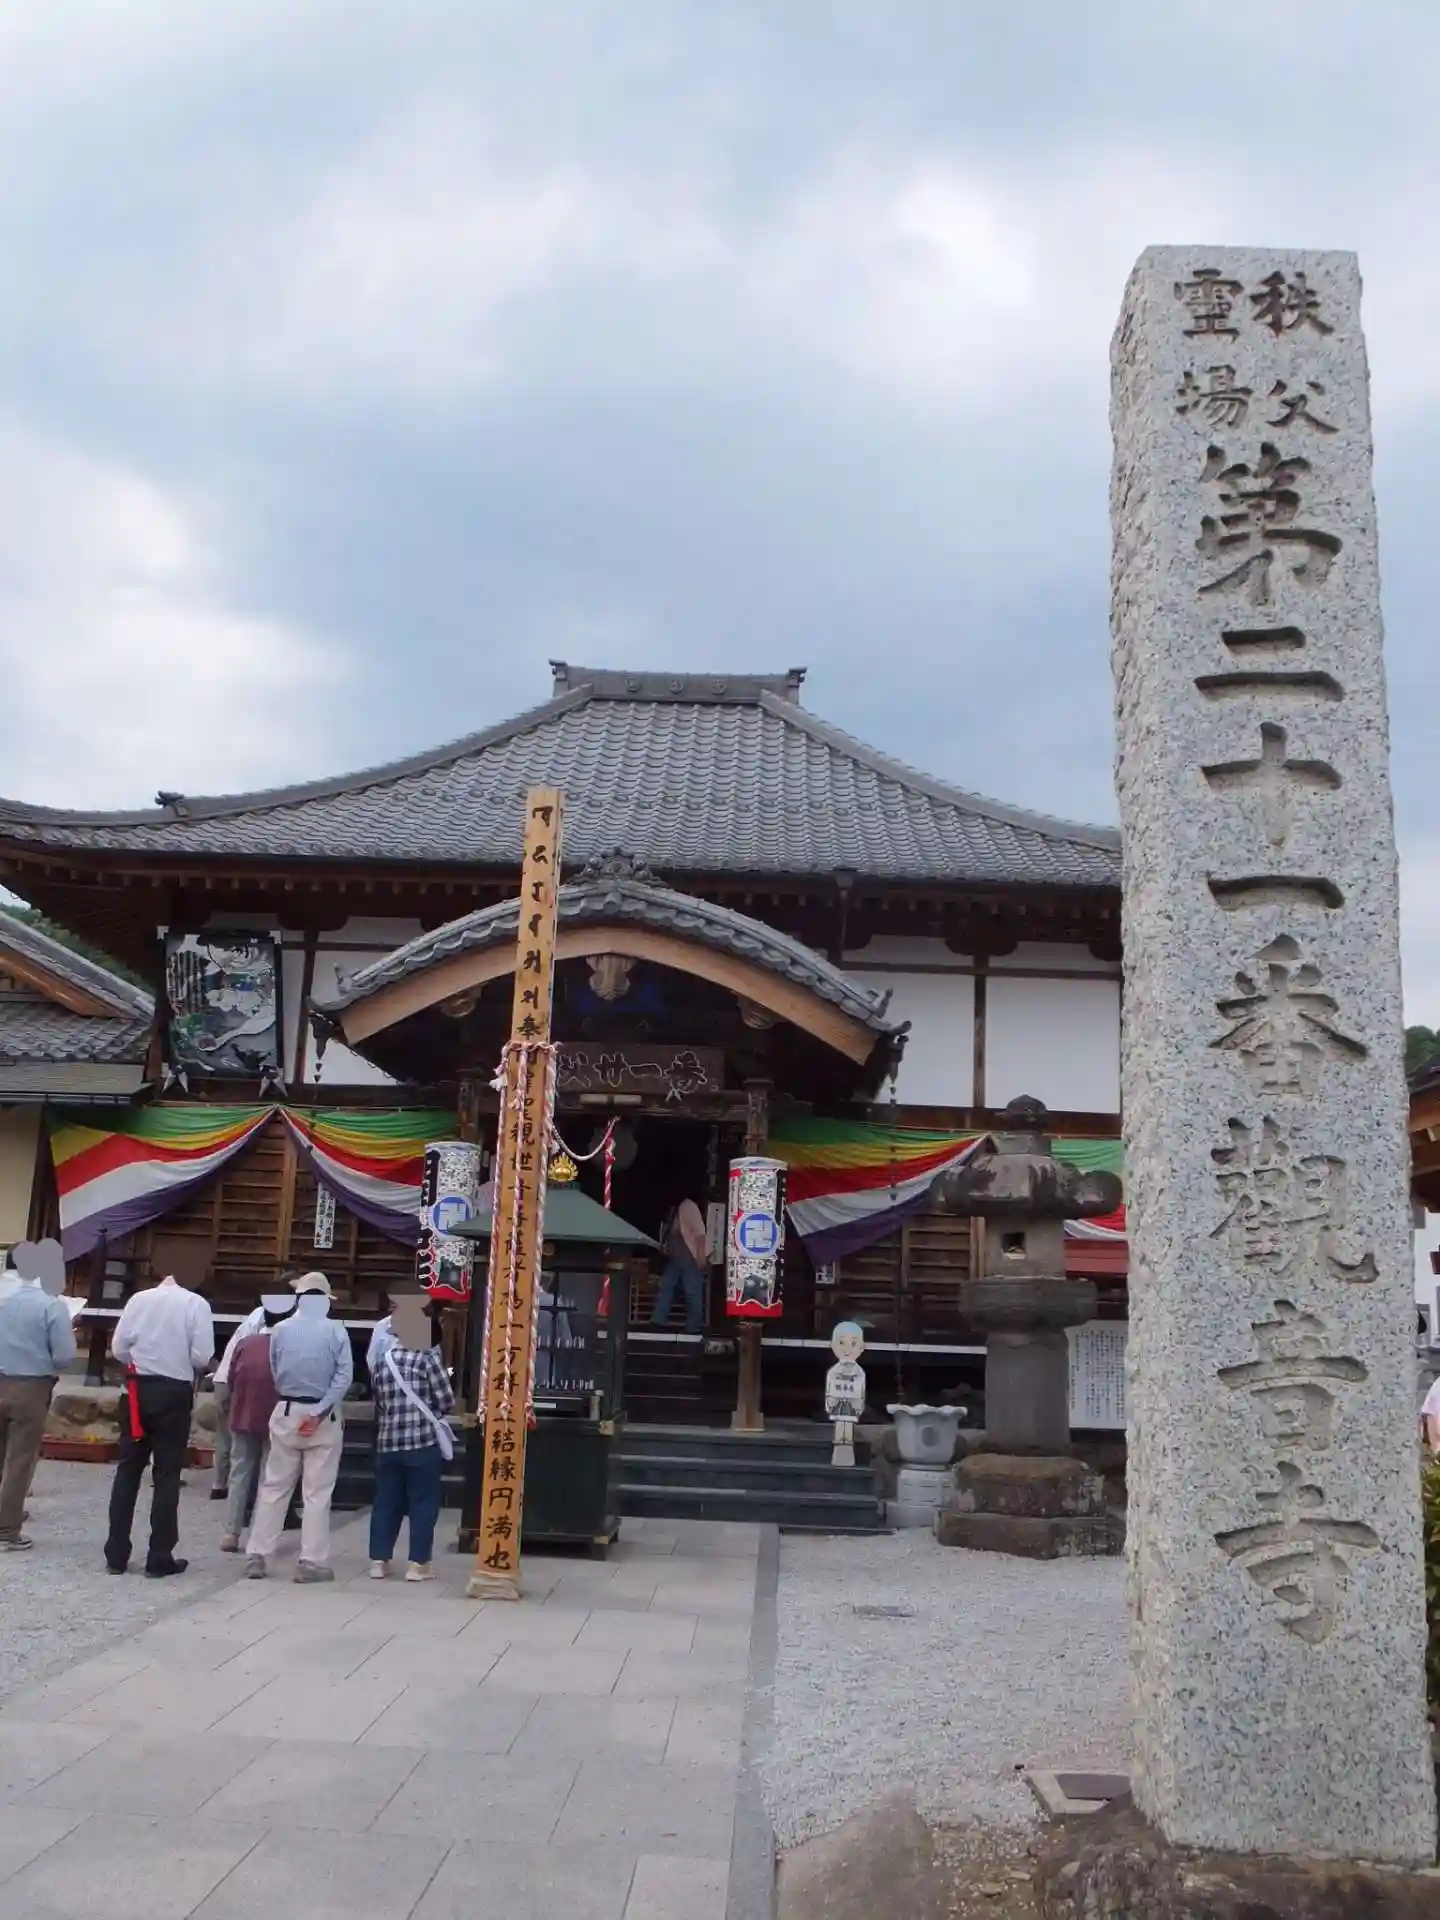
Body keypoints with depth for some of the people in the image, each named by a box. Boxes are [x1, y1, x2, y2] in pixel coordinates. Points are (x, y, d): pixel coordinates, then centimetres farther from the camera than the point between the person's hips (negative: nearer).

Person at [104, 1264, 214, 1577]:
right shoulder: (196, 1304, -5)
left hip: (138, 1389, 2)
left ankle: (116, 1554, 14)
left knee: (128, 1470, 10)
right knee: (167, 1474, 5)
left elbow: (118, 1347, 1)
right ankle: (160, 1559, 8)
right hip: (174, 1393, -2)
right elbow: (202, 1356, -10)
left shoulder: (139, 1299, 2)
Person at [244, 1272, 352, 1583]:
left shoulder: (280, 1330, -2)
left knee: (274, 1487, 12)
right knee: (317, 1492, 3)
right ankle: (312, 1562, 3)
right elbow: (344, 1377, -15)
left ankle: (257, 1555, 13)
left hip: (286, 1413, 2)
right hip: (324, 1417, -2)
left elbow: (274, 1373, 5)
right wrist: (318, 1412, -15)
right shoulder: (336, 1332, -8)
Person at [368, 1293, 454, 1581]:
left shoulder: (383, 1362, 9)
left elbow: (379, 1403, 13)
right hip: (423, 1441, -5)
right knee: (423, 1503, 2)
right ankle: (418, 1563, 2)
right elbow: (446, 1401, -5)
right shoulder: (428, 1358, -6)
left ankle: (379, 1560, 13)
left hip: (387, 1442, 5)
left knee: (386, 1502, 11)